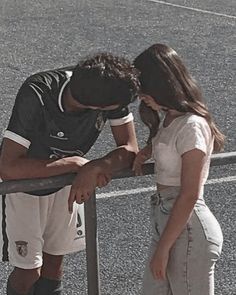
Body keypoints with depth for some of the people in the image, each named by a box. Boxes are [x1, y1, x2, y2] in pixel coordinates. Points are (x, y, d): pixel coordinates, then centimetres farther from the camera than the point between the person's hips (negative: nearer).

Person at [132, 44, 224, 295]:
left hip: (188, 229, -9)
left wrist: (162, 248, -16)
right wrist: (148, 150, 10)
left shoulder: (192, 126, -20)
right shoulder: (170, 117, 6)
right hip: (166, 221, 9)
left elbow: (189, 196, -20)